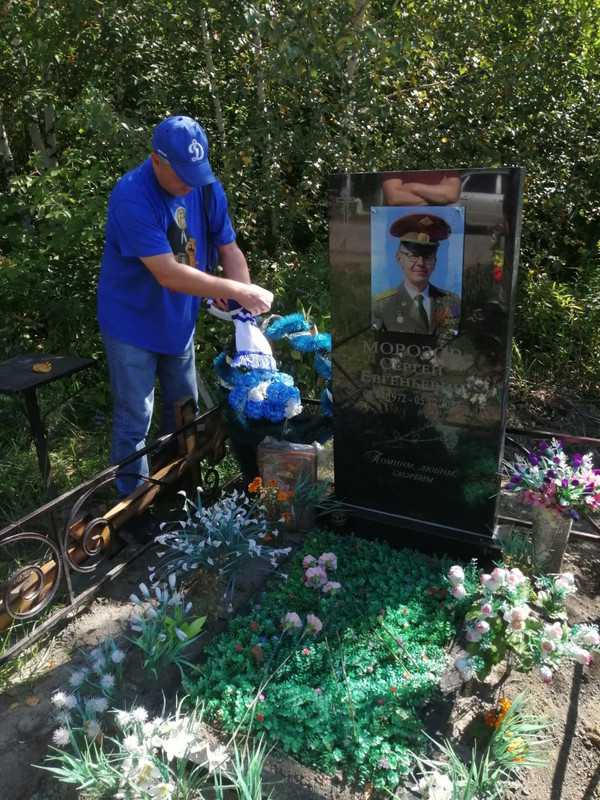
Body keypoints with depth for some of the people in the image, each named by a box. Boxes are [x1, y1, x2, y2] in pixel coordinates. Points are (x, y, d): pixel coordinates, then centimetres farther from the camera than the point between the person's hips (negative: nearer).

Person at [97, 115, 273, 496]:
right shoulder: (132, 197, -27)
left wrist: (249, 305, -21)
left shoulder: (207, 188, -8)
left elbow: (230, 250, -4)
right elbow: (168, 274, -34)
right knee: (134, 423, 3)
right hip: (133, 325, -6)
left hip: (180, 322, 6)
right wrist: (237, 291, -34)